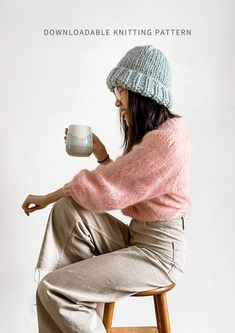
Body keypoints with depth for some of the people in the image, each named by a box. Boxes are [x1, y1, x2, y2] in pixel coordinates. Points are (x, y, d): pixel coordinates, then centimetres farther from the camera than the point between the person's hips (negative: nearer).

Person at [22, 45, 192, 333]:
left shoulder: (168, 138, -19)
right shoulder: (150, 133, 13)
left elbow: (107, 187, -20)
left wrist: (47, 198, -7)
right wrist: (101, 155, 1)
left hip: (159, 249, -9)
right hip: (136, 236, 9)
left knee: (51, 290, -16)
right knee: (67, 210, -12)